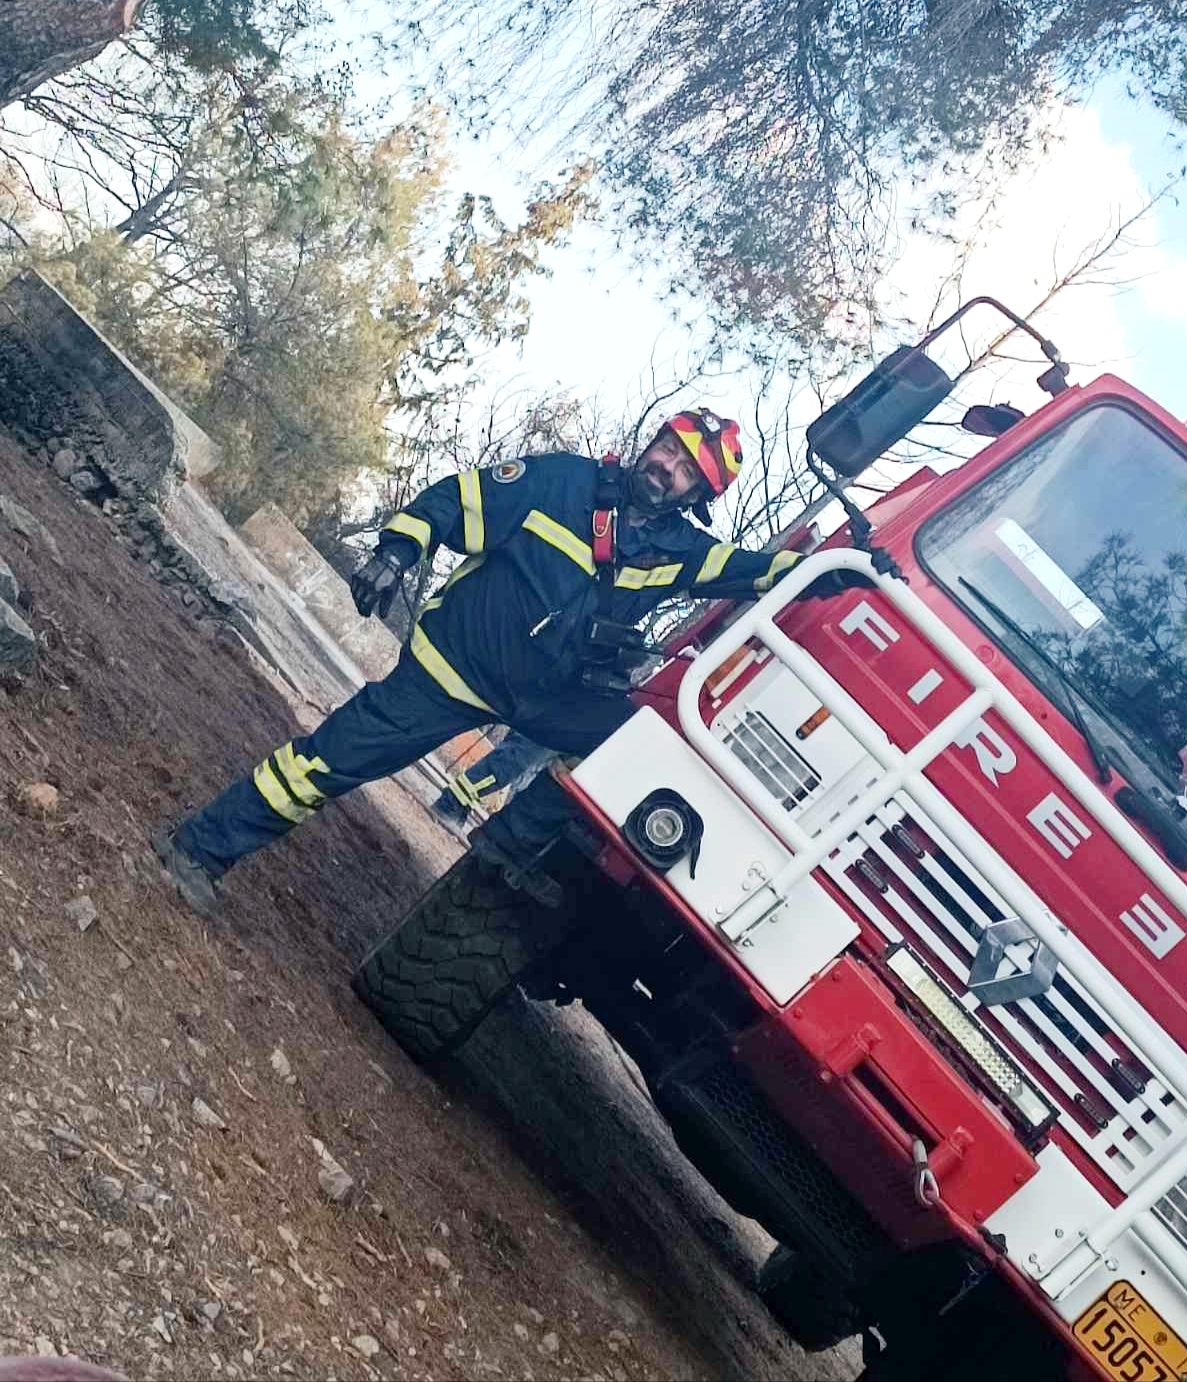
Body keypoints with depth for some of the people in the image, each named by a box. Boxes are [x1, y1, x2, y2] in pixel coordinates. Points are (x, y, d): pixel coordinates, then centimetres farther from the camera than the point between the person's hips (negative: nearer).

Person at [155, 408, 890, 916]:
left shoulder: (677, 550, 2)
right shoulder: (563, 479, -7)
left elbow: (760, 572, -1)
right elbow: (457, 500, -7)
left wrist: (831, 571, -17)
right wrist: (398, 549, -21)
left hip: (549, 694, 4)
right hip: (456, 659, -4)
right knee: (338, 755, -6)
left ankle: (509, 844, -2)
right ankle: (201, 846, 11)